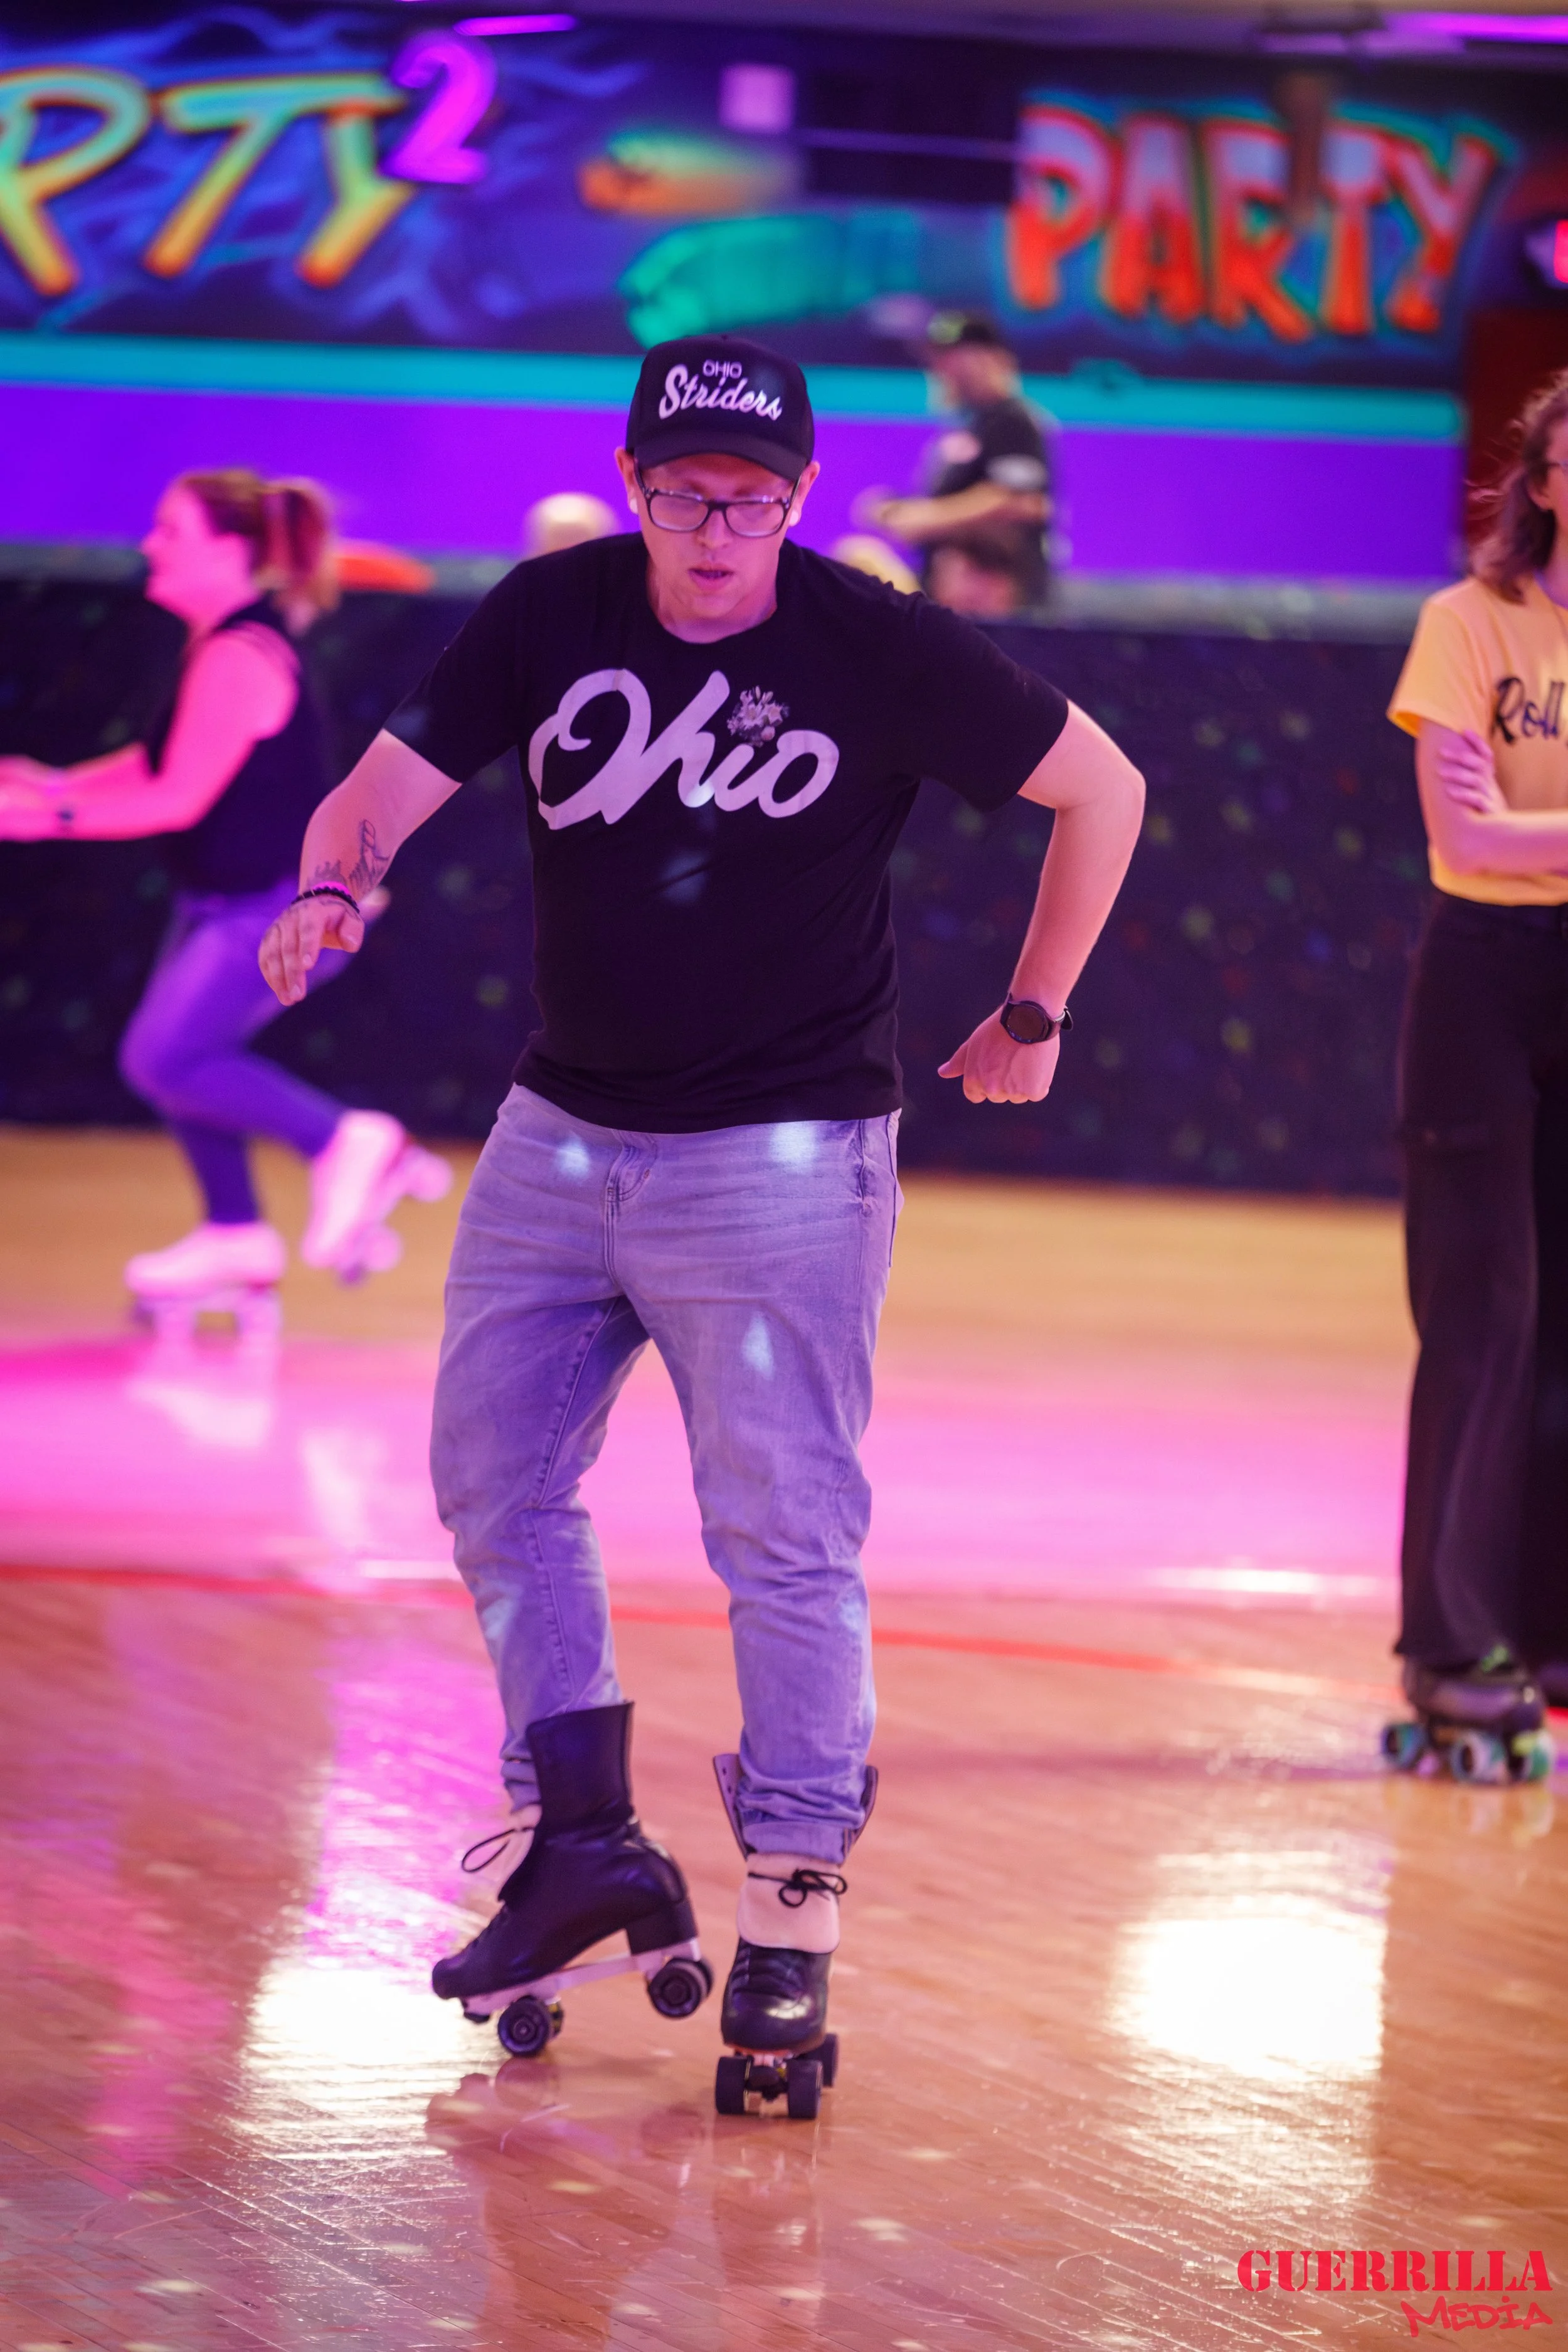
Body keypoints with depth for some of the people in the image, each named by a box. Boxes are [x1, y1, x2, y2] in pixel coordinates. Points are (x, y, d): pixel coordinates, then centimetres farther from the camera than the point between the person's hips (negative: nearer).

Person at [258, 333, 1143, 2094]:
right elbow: (393, 779, -9)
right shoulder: (551, 618, -3)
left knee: (784, 1534, -7)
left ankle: (791, 1923, -1)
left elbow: (1101, 788, -2)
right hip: (560, 1137, 5)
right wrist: (334, 880, -31)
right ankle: (588, 1845, 19)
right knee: (492, 1478, 9)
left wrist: (1033, 1015, 4)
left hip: (780, 1156, -5)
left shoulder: (878, 648, -13)